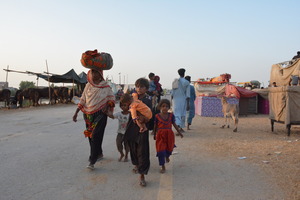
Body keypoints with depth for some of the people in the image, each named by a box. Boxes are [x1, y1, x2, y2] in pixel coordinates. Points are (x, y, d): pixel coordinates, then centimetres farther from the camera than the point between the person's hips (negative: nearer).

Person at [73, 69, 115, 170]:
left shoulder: (105, 86, -2)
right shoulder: (88, 85, 8)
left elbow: (111, 98, 4)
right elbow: (82, 100, 10)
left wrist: (107, 106, -15)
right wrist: (76, 112, 6)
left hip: (100, 115, -4)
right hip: (88, 115, 4)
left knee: (96, 136, -11)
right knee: (90, 136, 11)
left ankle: (92, 161, -9)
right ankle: (99, 153, 33)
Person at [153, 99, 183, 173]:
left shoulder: (171, 115, -1)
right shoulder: (157, 116, -5)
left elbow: (174, 124, 8)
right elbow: (155, 126, 5)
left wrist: (179, 132, 12)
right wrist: (154, 135, 13)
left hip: (169, 135, 2)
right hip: (160, 135, -2)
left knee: (169, 148, 13)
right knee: (161, 150, -3)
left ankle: (167, 156, 51)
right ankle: (163, 167, 9)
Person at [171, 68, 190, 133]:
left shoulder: (174, 81, 3)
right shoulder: (186, 82, -5)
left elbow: (172, 93, 6)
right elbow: (188, 94, -8)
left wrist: (172, 101, 16)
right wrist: (188, 104, -6)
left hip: (175, 100, 2)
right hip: (183, 100, -2)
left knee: (176, 114, 0)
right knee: (182, 114, 13)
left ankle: (178, 126, -21)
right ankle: (181, 128, 21)